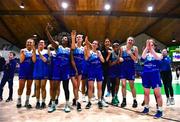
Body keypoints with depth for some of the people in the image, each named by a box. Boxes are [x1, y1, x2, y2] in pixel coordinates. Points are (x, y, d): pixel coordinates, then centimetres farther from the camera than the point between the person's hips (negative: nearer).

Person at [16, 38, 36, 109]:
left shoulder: (34, 51, 4)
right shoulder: (23, 50, 4)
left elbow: (34, 60, -11)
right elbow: (21, 61, -4)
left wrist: (34, 51, -15)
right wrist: (23, 52, -14)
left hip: (31, 71, 1)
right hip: (23, 71, -1)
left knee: (29, 87, 7)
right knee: (21, 87, -3)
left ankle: (27, 101, 17)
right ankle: (19, 101, 14)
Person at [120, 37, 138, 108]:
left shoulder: (135, 48, -2)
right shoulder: (122, 48, 4)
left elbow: (136, 59, -7)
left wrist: (130, 53, -19)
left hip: (131, 68, -1)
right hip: (123, 67, 2)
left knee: (131, 85, 5)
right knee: (123, 84, -3)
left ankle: (135, 100, 20)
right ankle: (124, 100, 10)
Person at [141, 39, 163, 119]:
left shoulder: (159, 54, 4)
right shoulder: (146, 54, 10)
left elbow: (157, 58, -19)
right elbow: (142, 57, -13)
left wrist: (151, 48, -21)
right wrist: (147, 47, -15)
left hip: (155, 74, -3)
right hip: (146, 74, 3)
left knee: (157, 93, -2)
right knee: (146, 93, 10)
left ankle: (160, 110, 8)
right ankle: (146, 108, 23)